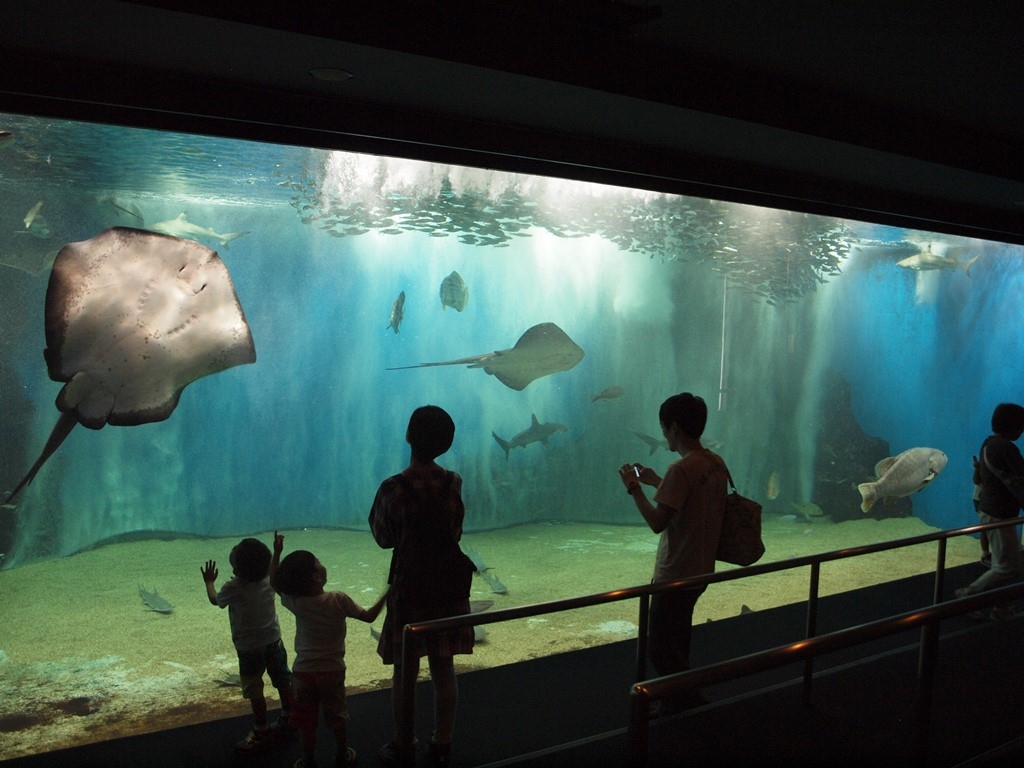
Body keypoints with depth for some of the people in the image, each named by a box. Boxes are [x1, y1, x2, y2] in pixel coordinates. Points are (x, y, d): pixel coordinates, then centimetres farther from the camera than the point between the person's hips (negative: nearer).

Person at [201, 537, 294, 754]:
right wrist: (276, 551, 31)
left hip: (249, 646, -6)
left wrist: (209, 582, 18)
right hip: (273, 639, 6)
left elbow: (216, 600, 0)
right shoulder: (269, 579, -11)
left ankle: (261, 732, 12)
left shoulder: (233, 587, -23)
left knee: (254, 690, 5)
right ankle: (288, 719, 34)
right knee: (283, 681, 18)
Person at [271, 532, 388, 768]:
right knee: (338, 717, 17)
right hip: (332, 671, -1)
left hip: (303, 672, 1)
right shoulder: (338, 600, -19)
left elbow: (274, 582, 6)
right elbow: (369, 616, -11)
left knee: (306, 721, 14)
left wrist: (277, 552, 6)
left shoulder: (295, 602, -12)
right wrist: (387, 593, -3)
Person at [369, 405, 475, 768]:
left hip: (409, 588, -3)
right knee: (444, 669, 13)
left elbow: (383, 537, -4)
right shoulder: (454, 483, -7)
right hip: (450, 585, 3)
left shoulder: (393, 488, -17)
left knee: (405, 672, 11)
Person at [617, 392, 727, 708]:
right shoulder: (716, 463, 4)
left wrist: (634, 488, -14)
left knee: (660, 651, 3)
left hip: (676, 576, -10)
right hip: (700, 571, 10)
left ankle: (692, 704, 10)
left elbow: (657, 522, -25)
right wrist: (656, 482, 16)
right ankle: (681, 699, 36)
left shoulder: (682, 469, -24)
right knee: (677, 646, 24)